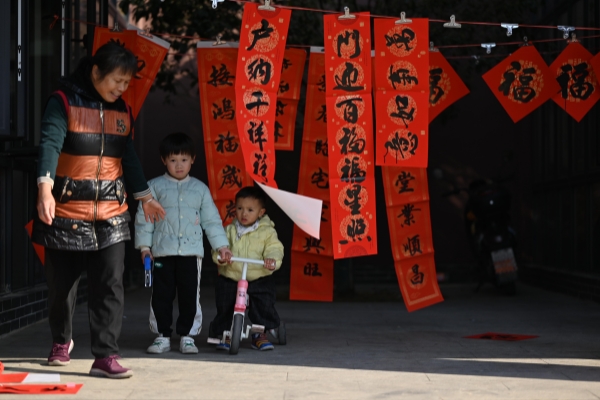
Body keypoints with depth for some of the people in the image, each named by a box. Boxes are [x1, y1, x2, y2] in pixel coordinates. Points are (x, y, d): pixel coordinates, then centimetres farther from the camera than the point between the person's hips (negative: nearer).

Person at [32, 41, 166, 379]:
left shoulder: (122, 110, 10)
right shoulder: (64, 102, -7)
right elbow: (50, 145, -20)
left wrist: (145, 197, 23)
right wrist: (45, 189, -33)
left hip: (111, 214, 4)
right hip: (66, 212, -3)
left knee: (110, 286, -6)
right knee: (62, 285, 10)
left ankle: (106, 355, -4)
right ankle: (62, 342, 33)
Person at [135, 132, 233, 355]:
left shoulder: (200, 189, 12)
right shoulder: (155, 187, 6)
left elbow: (211, 220, 14)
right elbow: (144, 217, 5)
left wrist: (221, 245, 8)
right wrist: (144, 245, -1)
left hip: (191, 252, 1)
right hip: (162, 252, -1)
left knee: (190, 296, 2)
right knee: (161, 296, 2)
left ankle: (187, 336, 11)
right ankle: (162, 336, 12)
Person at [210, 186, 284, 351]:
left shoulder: (267, 232, 0)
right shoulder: (229, 231, 7)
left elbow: (274, 249, -9)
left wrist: (272, 259, -31)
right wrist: (220, 257, -22)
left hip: (259, 279, -1)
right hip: (230, 278, 2)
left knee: (264, 306, -6)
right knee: (225, 308, 2)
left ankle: (260, 335, 12)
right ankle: (225, 334, 20)